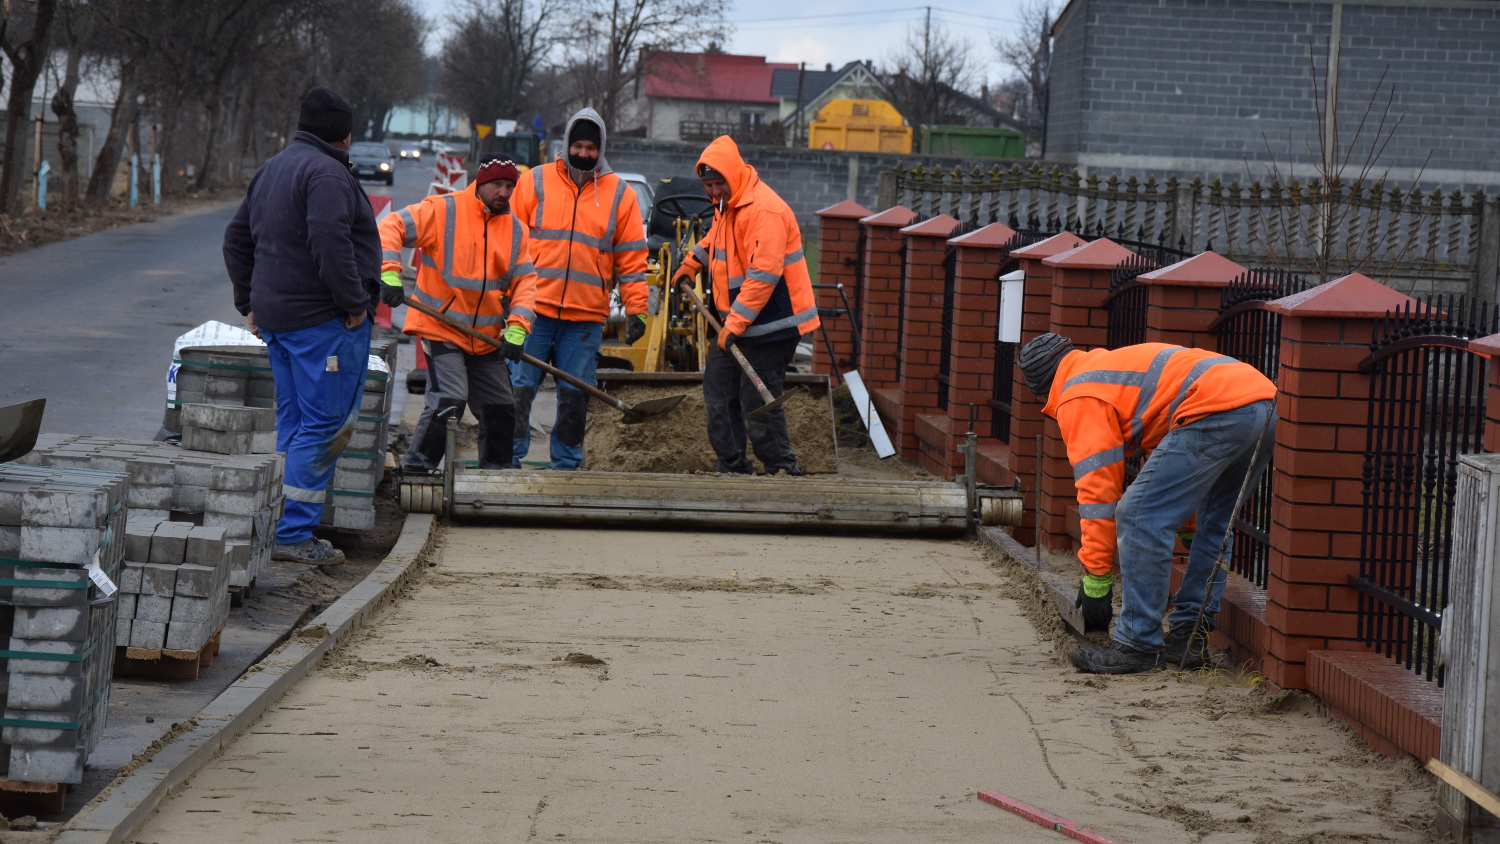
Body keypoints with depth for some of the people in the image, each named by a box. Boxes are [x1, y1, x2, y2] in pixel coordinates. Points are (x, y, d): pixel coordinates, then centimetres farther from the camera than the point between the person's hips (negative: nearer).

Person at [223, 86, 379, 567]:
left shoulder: (271, 171, 19)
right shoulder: (326, 173, -12)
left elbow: (237, 240, 24)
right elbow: (330, 244, -24)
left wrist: (250, 301, 25)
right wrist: (354, 303, -17)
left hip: (276, 317, 9)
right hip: (324, 320, -9)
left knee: (292, 425, 13)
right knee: (325, 424, -7)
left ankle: (286, 531, 13)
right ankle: (293, 533, -10)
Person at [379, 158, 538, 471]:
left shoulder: (515, 229, 6)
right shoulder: (443, 210, -10)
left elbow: (524, 280, 3)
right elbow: (392, 228, -13)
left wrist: (516, 328, -11)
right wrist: (389, 274, -27)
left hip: (486, 336, 6)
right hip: (440, 327, -6)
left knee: (501, 407, 10)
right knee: (449, 399, -19)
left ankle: (496, 470, 26)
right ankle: (416, 466, -7)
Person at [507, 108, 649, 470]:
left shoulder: (620, 194, 9)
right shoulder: (535, 182, 6)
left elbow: (631, 259, 11)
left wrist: (636, 309, 5)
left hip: (586, 317, 1)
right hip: (533, 310, -1)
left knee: (574, 395, 4)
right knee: (518, 387, -3)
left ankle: (566, 464, 14)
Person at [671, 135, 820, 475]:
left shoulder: (763, 211, -23)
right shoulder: (726, 204, 10)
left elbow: (763, 275, -29)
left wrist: (735, 324, -29)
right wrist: (692, 263, 25)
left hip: (771, 324, -10)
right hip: (736, 320, 10)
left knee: (757, 402, -9)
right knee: (719, 389, 13)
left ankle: (783, 470, 2)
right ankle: (732, 467, 22)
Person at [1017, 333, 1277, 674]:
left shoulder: (1078, 399, 8)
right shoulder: (1111, 366, 36)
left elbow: (1098, 489, 1)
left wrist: (1096, 579, 6)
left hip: (1218, 410, -10)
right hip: (1265, 401, 10)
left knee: (1139, 517, -4)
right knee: (1213, 525, 24)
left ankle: (1137, 645, -2)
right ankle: (1187, 637, 24)